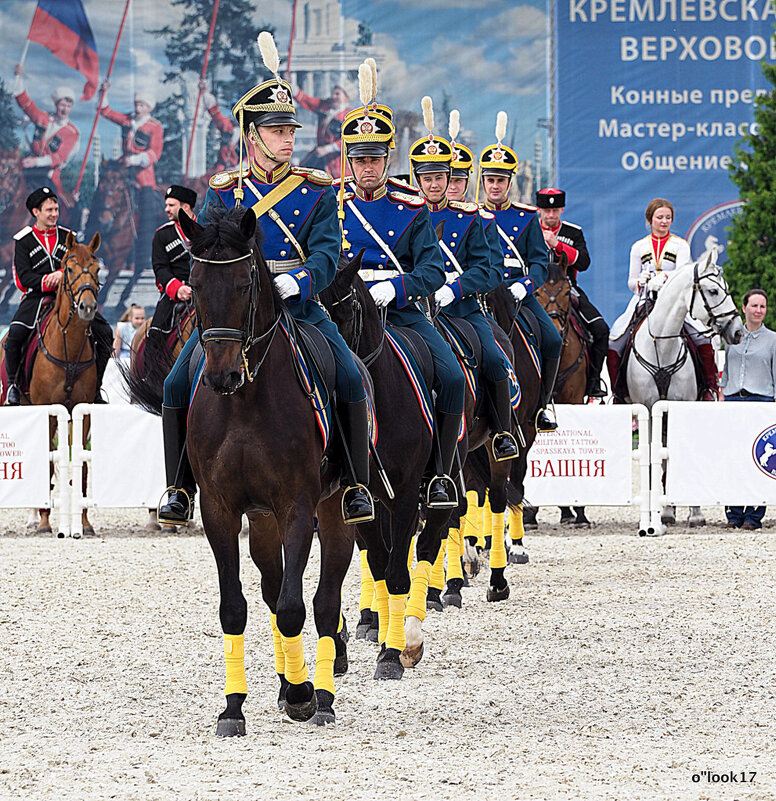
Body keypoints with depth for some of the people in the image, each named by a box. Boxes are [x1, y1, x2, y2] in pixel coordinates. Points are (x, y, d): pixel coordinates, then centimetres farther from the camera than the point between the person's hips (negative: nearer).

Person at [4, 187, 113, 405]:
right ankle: (13, 385, -9)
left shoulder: (66, 237, 14)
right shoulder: (24, 240, 5)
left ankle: (94, 387, 0)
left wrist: (62, 274, -15)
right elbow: (24, 277, -3)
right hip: (35, 297, -3)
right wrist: (47, 280, -20)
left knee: (104, 333, -12)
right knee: (15, 335, -30)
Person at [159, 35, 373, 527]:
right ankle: (180, 488, -2)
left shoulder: (318, 192, 5)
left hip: (300, 306, -1)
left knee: (351, 379, -22)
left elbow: (327, 253, -8)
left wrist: (296, 279, -28)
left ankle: (357, 485, -11)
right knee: (179, 386, -15)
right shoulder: (223, 194, 7)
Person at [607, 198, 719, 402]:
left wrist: (664, 278, -27)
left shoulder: (680, 245, 8)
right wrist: (639, 282, -11)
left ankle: (710, 388, -14)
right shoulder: (639, 247, 13)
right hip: (643, 301, 2)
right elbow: (631, 282, 13)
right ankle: (617, 392, -7)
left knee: (702, 335, -26)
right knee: (614, 338, -19)